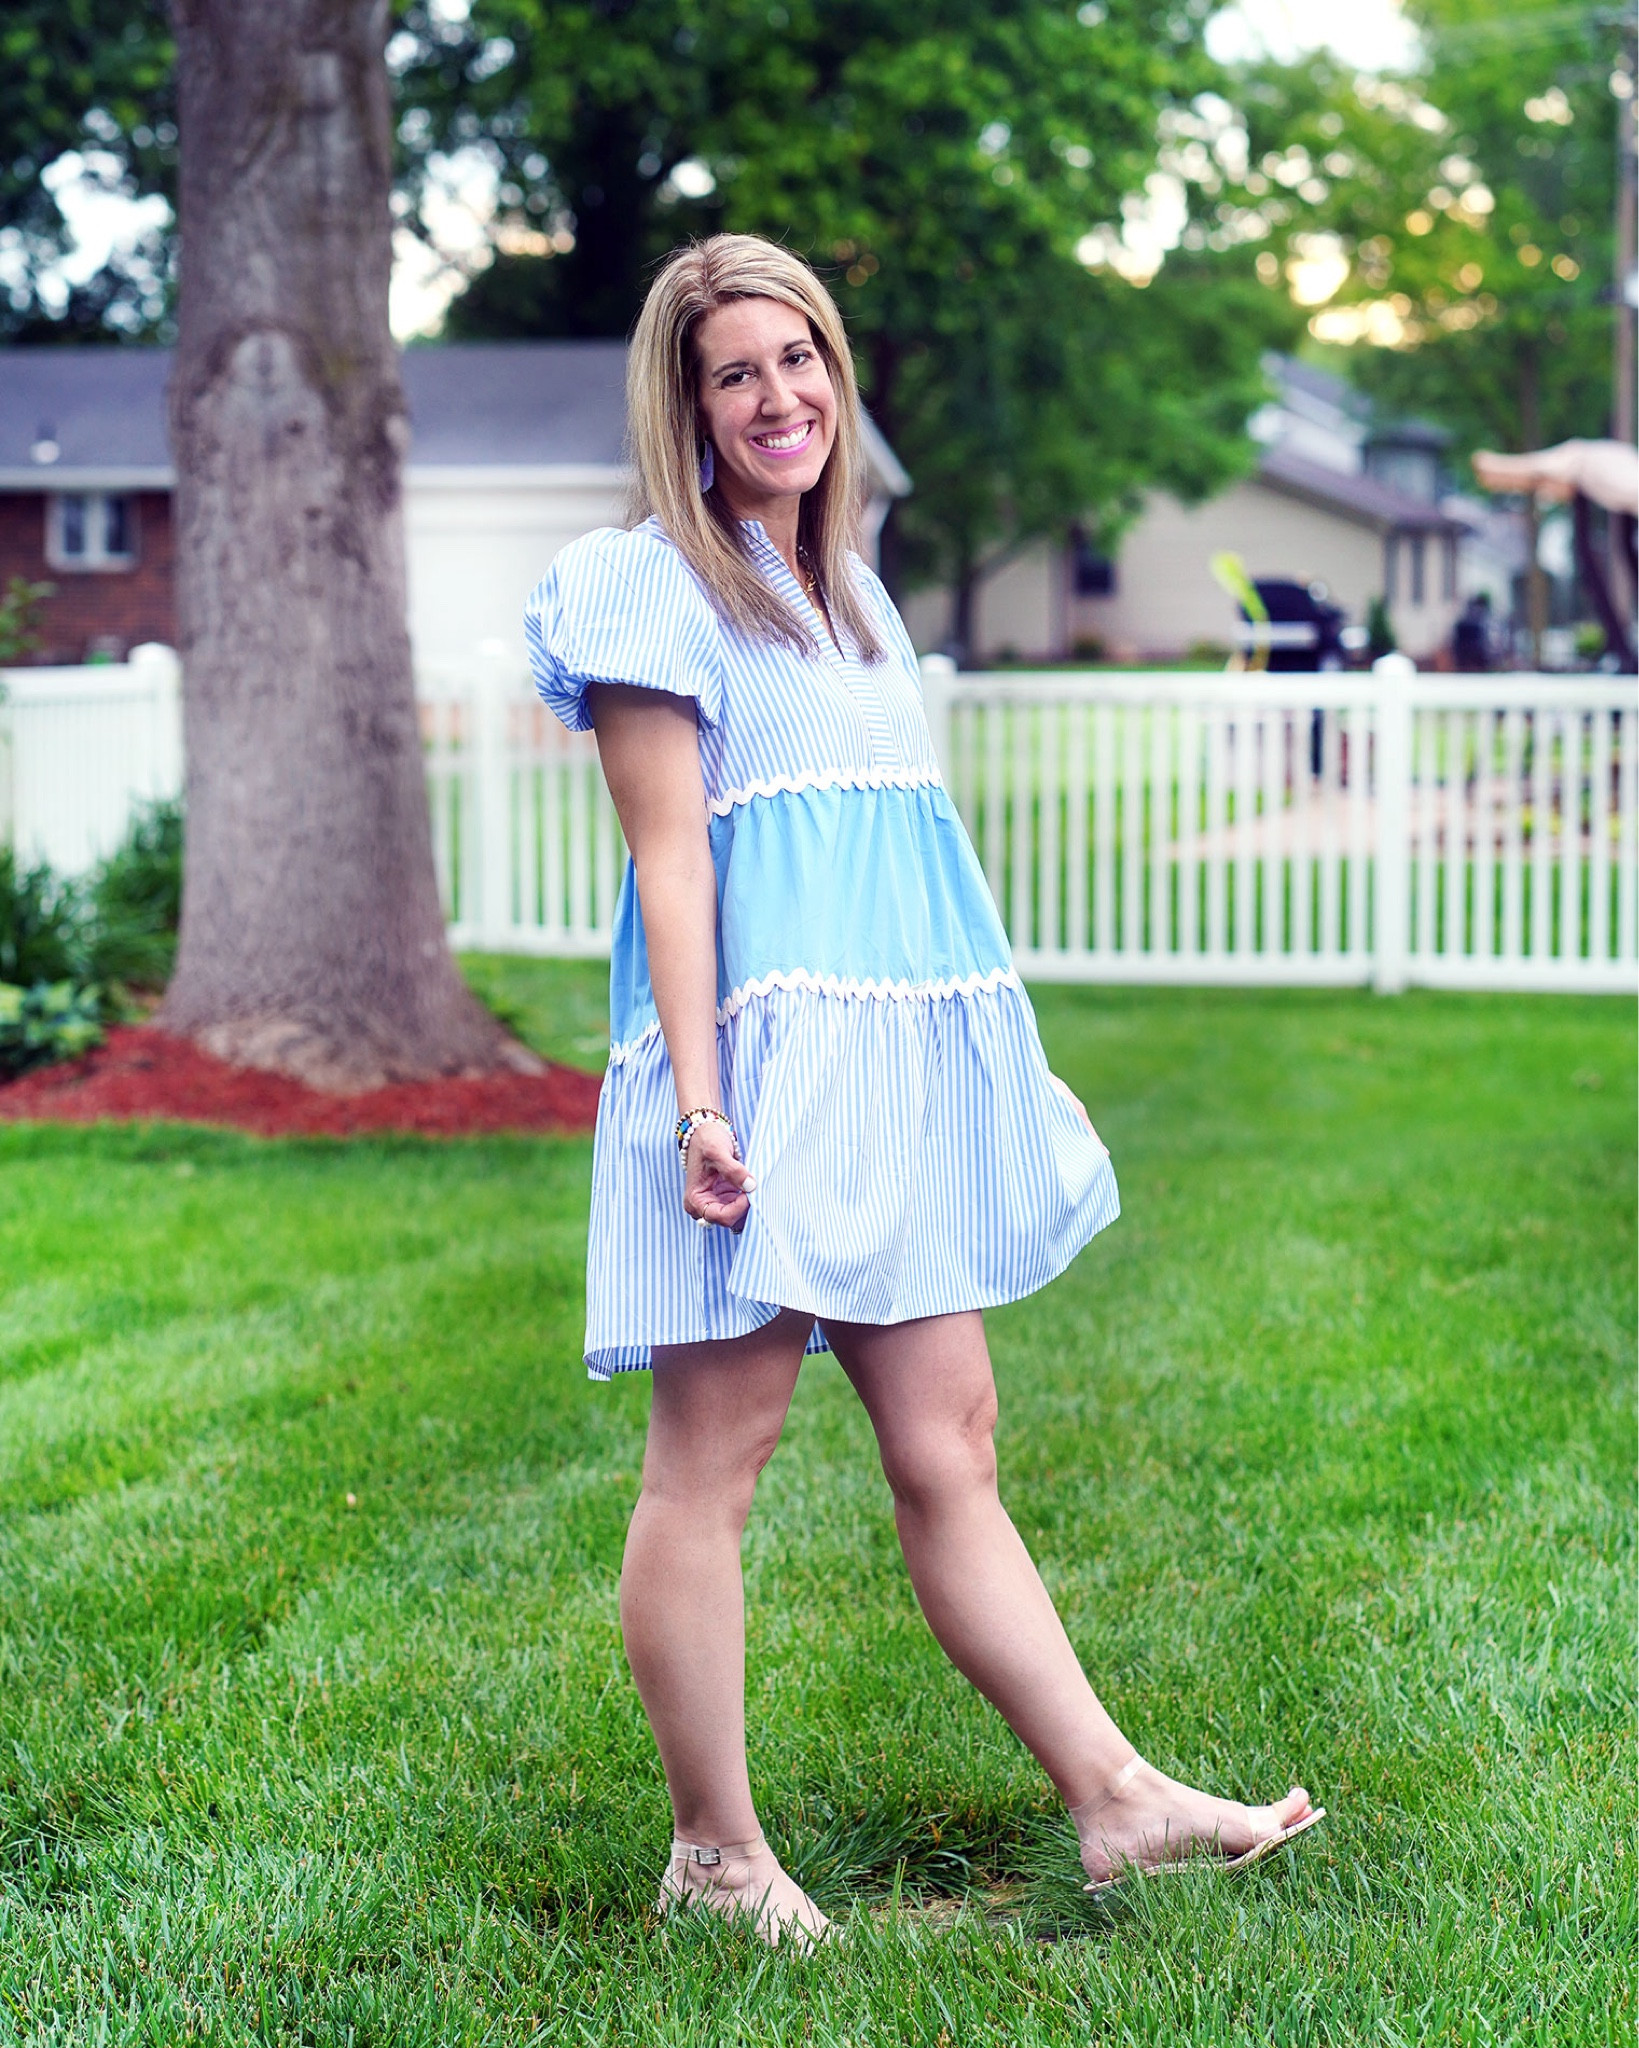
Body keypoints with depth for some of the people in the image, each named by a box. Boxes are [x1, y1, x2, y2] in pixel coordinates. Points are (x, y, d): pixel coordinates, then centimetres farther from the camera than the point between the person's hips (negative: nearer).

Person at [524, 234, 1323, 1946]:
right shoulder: (658, 587, -4)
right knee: (711, 1465, -1)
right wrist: (700, 1099, -18)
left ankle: (1115, 1800, 10)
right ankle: (714, 1854, 7)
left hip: (891, 1065, 8)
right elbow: (669, 856, -10)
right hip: (760, 1061, -8)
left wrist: (985, 1078, 24)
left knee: (949, 1449, 9)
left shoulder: (848, 589, 21)